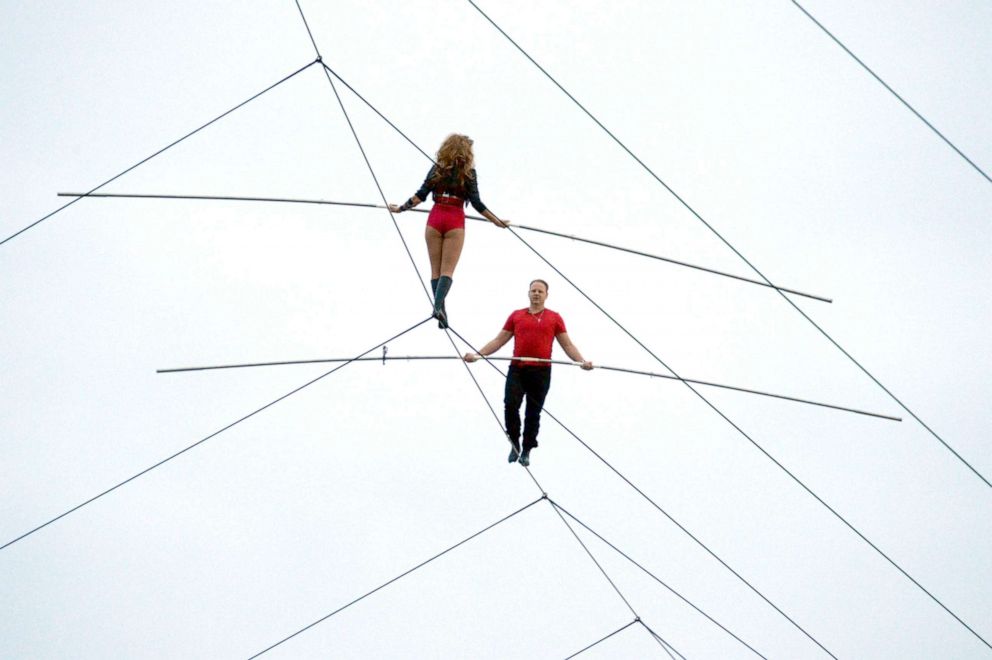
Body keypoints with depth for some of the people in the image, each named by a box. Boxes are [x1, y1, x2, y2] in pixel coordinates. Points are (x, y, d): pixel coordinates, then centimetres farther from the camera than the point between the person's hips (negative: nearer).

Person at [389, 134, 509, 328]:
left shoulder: (437, 168, 7)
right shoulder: (468, 173, 0)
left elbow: (421, 195, 2)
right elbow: (476, 202, -4)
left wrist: (400, 209, 12)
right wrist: (496, 221, 2)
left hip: (435, 219, 2)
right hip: (455, 221, -2)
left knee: (436, 269, 7)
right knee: (447, 270, -4)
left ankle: (440, 308, 1)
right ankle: (438, 306, -24)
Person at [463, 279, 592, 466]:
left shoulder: (554, 318, 9)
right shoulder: (516, 316, 13)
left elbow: (567, 345, 8)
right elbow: (499, 341, 14)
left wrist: (582, 361, -8)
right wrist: (478, 354, 4)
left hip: (541, 372, -1)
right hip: (517, 370, 1)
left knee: (533, 413, 5)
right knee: (510, 405, -15)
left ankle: (526, 451, 16)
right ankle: (514, 443, 4)